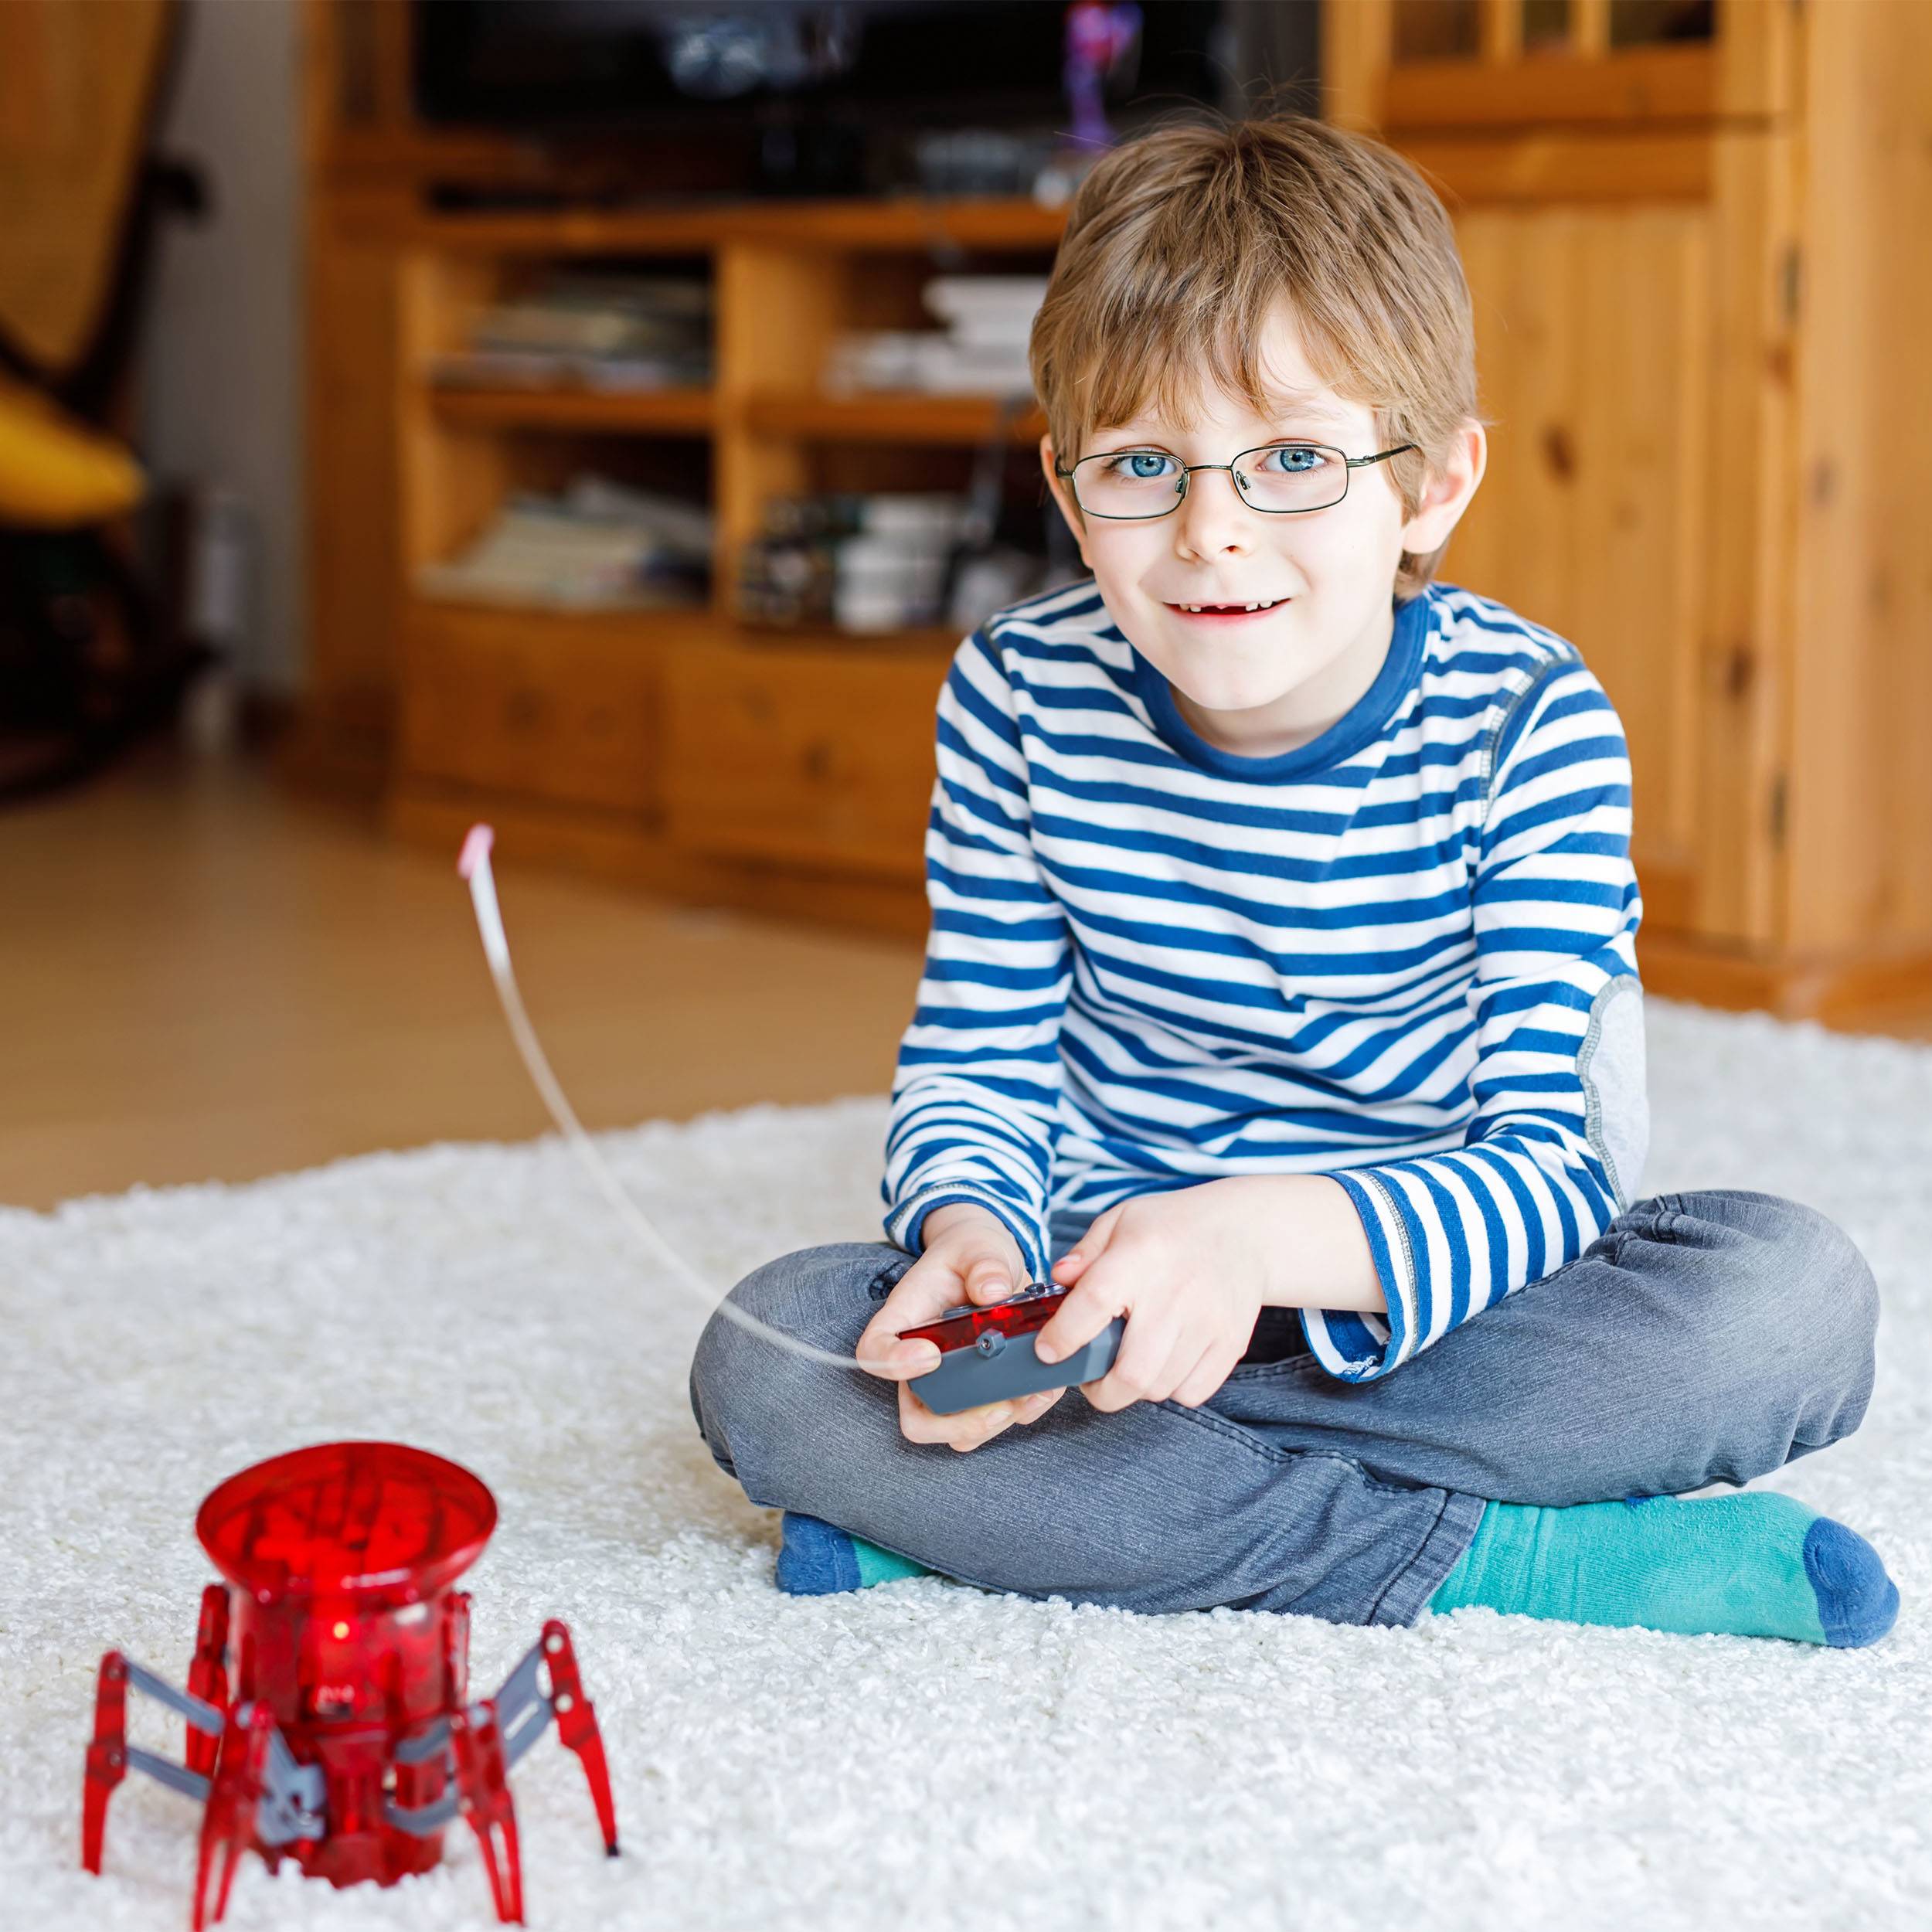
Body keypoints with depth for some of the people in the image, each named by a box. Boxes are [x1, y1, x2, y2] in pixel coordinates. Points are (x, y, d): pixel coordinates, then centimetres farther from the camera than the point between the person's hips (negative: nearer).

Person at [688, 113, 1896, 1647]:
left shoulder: (1530, 726, -14)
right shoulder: (1019, 699, -7)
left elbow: (1552, 1160, -20)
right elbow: (977, 1060, 1)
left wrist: (1267, 1237, -39)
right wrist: (971, 1232, -23)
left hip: (1427, 1282, -1)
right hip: (1105, 1287, 2)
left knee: (1799, 1297, -29)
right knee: (763, 1356, -25)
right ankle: (1497, 1554, -27)